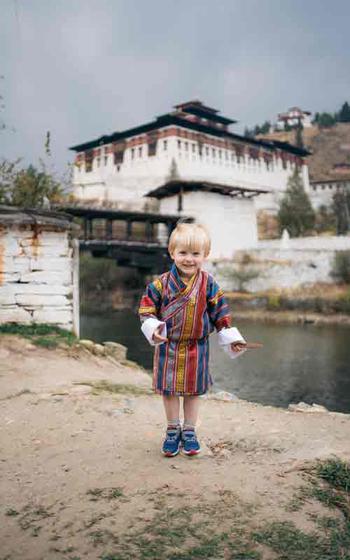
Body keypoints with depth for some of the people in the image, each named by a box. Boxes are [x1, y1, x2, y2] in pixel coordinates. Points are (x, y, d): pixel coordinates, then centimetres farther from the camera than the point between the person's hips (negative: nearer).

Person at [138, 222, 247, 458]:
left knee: (194, 390, 12)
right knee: (169, 389, 10)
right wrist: (152, 328, -19)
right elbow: (147, 307, -3)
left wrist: (232, 339, -3)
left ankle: (189, 431, 30)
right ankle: (173, 430, 29)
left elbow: (221, 314, -1)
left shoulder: (209, 284, -8)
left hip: (197, 348, 0)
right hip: (168, 347, 0)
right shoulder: (162, 283, -10)